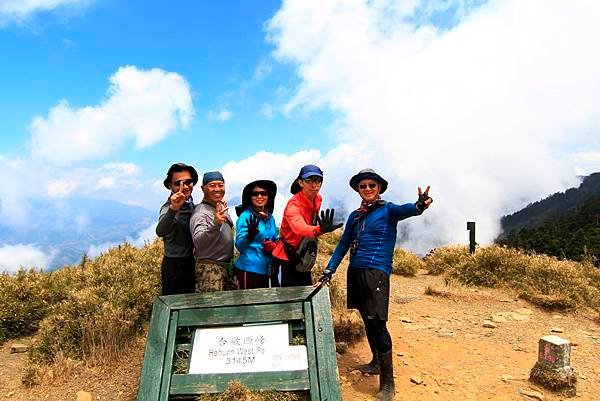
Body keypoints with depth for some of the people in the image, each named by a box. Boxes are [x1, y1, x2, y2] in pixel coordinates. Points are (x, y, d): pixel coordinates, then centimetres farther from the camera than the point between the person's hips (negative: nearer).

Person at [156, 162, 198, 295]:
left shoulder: (190, 203, 6)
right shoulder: (169, 207, -19)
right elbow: (160, 232, -40)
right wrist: (173, 209, -55)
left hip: (190, 263, 8)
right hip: (175, 266, -8)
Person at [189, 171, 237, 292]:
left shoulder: (221, 207, 9)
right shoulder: (200, 213, -17)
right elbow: (198, 242, -33)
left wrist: (224, 212, 13)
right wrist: (214, 224, -46)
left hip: (227, 266, 9)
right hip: (209, 269, -8)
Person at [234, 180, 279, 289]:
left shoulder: (270, 217, 8)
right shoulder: (245, 216, -10)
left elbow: (276, 240, 17)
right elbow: (239, 245, -15)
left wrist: (274, 246, -4)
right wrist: (249, 236, -33)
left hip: (265, 270, 6)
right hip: (249, 269, -6)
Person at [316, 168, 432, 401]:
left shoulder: (388, 210, -3)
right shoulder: (355, 216, 14)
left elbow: (403, 210, -25)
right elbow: (343, 244, 16)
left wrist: (419, 206, -49)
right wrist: (329, 271, 11)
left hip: (376, 272, -6)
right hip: (355, 271, 6)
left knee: (377, 324, -8)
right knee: (367, 321, 17)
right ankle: (376, 363, 36)